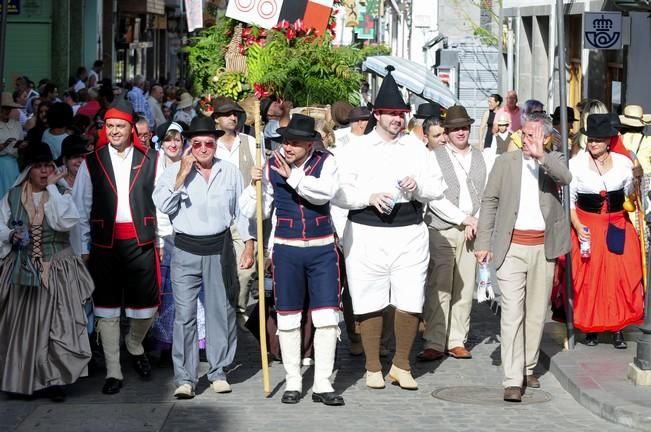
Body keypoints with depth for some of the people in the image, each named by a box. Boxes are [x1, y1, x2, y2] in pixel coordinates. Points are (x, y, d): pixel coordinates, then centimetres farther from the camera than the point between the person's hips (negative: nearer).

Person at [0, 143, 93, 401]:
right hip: (22, 270, 1)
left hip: (55, 271, -1)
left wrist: (52, 188, -13)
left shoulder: (61, 194, 2)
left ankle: (54, 379, 1)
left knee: (57, 323, -6)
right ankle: (25, 379, 17)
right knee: (23, 325, 5)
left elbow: (66, 221, -18)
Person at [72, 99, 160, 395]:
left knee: (146, 304, 3)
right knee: (107, 308, 4)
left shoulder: (150, 160, 3)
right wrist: (82, 249, 2)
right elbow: (81, 208, 4)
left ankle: (135, 346, 35)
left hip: (142, 242, 0)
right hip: (105, 244, 0)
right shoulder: (92, 163, 4)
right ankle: (113, 372, 12)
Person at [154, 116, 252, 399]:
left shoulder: (230, 172, 6)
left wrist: (248, 246, 8)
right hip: (186, 250, -2)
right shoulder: (174, 171, 1)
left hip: (219, 248, 2)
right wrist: (182, 175, -15)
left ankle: (218, 371, 19)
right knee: (184, 315, -5)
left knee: (221, 311, 6)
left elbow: (241, 211, 11)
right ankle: (185, 378, -2)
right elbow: (163, 205, -12)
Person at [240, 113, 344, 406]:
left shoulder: (325, 162, -3)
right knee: (288, 318, 6)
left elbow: (326, 192, -23)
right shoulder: (272, 166, -1)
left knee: (327, 316, -3)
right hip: (286, 249, 1)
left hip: (322, 249, -1)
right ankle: (292, 382, 17)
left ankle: (322, 384, 5)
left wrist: (293, 176, -25)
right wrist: (255, 184, -15)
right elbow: (255, 212, 1)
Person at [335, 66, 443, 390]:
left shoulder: (416, 150, 13)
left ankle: (401, 364, 14)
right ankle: (373, 367, 16)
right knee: (370, 305, 3)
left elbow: (436, 188, 11)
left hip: (409, 235, 2)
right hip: (366, 236, -2)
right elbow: (338, 192, -1)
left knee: (410, 304, -2)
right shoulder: (355, 150, 5)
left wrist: (417, 187, -10)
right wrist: (368, 197, -16)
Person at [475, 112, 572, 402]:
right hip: (512, 246, -2)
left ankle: (528, 368, 26)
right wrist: (483, 243, -2)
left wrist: (541, 156, -32)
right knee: (512, 312, -9)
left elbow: (565, 177, -16)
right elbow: (489, 201, 4)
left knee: (537, 312, 11)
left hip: (543, 248, 2)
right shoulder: (506, 162, 4)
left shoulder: (553, 160, 7)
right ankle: (513, 381, -12)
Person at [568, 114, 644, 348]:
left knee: (621, 276, -3)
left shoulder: (623, 163, -1)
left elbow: (630, 196, 12)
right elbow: (568, 199, -3)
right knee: (588, 277, 1)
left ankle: (617, 328, 4)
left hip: (618, 225, 1)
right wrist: (577, 227, -12)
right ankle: (590, 327, 12)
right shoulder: (576, 164, -6)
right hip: (587, 226, -1)